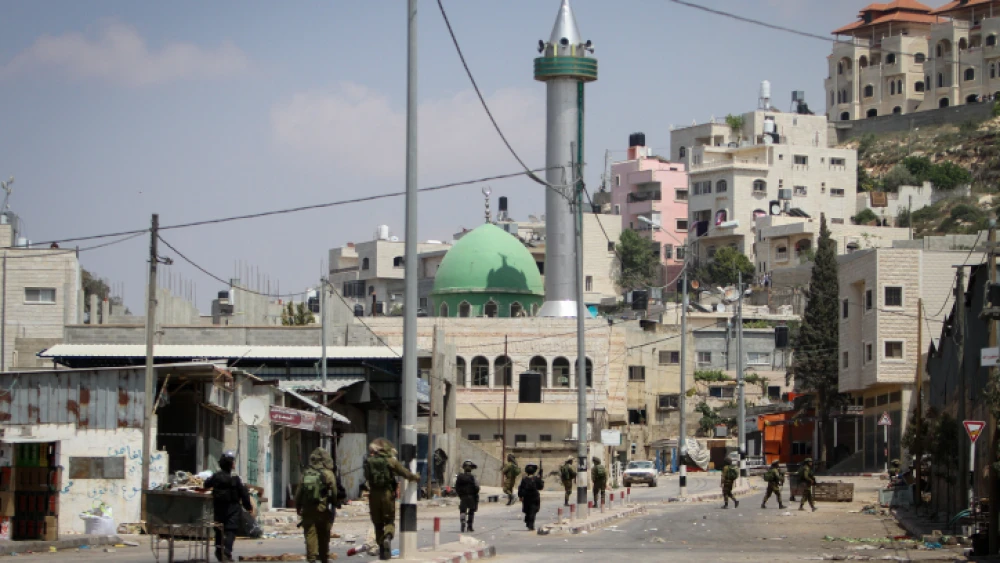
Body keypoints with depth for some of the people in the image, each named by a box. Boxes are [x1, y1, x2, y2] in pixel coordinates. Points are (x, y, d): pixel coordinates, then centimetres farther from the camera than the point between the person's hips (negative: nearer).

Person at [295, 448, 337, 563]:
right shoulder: (328, 474, -6)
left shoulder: (306, 474, 3)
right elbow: (334, 493, -5)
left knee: (310, 534, -1)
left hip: (307, 510, 1)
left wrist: (298, 507, 17)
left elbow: (299, 493, 6)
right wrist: (334, 505, 10)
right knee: (324, 536, 11)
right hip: (323, 510, -1)